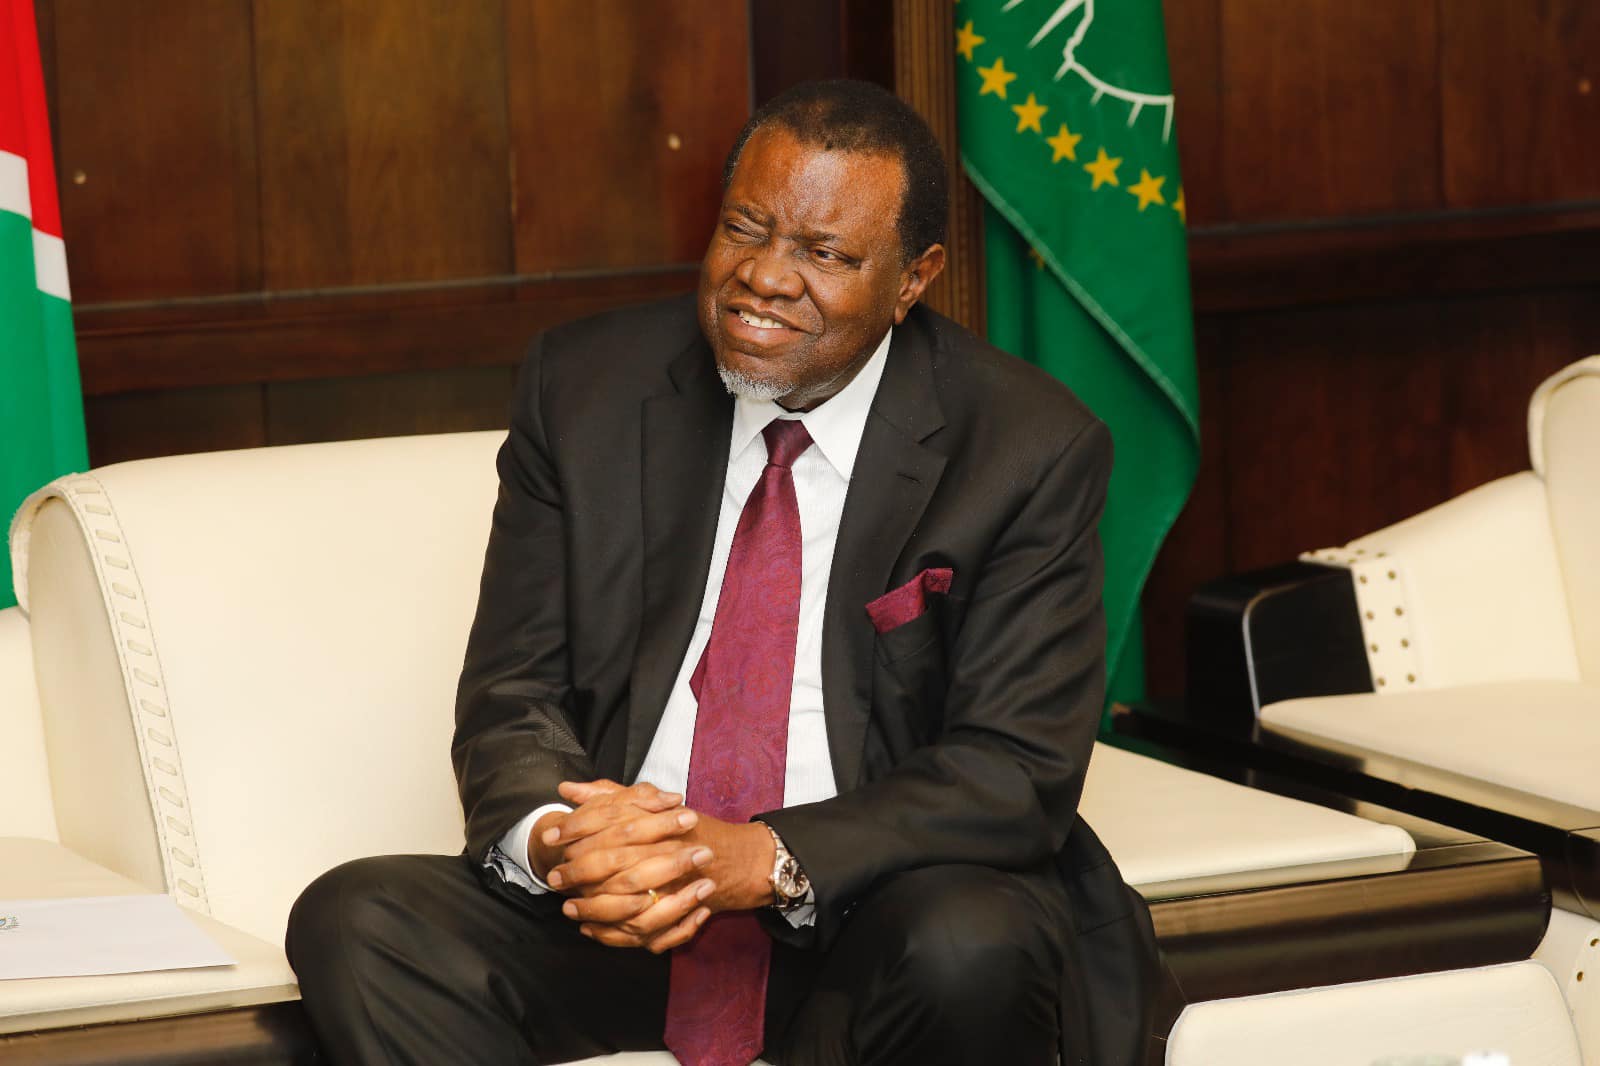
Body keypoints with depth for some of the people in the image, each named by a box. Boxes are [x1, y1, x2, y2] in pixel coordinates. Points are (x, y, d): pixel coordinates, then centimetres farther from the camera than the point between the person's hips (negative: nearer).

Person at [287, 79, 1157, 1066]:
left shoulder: (1032, 451, -7)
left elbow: (1015, 772, -12)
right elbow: (513, 697, 2)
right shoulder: (584, 386, 2)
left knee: (970, 949, -37)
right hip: (610, 905, 3)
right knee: (352, 920, -22)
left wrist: (766, 858, -28)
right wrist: (553, 833, -23)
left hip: (881, 914, -3)